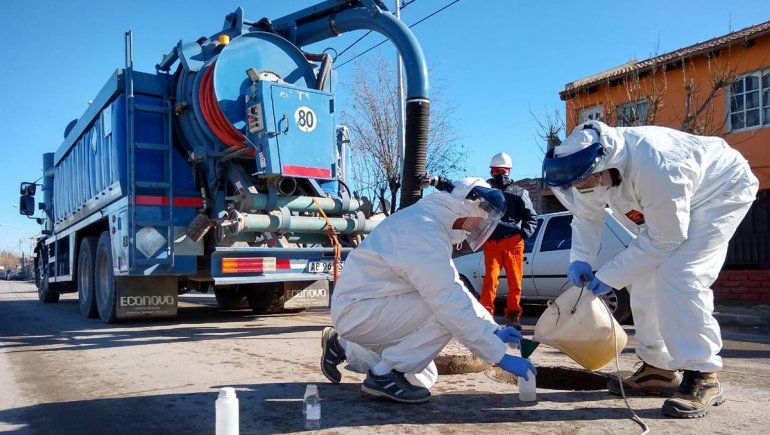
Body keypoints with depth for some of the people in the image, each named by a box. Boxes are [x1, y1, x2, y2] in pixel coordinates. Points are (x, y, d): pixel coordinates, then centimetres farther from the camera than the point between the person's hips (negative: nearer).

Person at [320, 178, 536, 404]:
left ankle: (344, 347, 25)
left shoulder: (427, 221, 8)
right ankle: (384, 374, -10)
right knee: (448, 311, -21)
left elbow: (454, 288, 12)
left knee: (423, 378, 17)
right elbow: (450, 303, -29)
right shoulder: (424, 232, -25)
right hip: (358, 311, -10)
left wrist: (494, 330, 6)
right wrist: (500, 356, -23)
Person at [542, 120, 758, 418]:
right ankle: (658, 368, 13)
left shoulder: (654, 169, -42)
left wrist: (609, 277, -28)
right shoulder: (590, 166, -19)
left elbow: (665, 238, -31)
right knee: (645, 276, 2)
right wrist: (580, 259, -20)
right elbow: (587, 216, -3)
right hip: (668, 208, 8)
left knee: (677, 275, -24)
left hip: (722, 190, -8)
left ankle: (702, 376, -14)